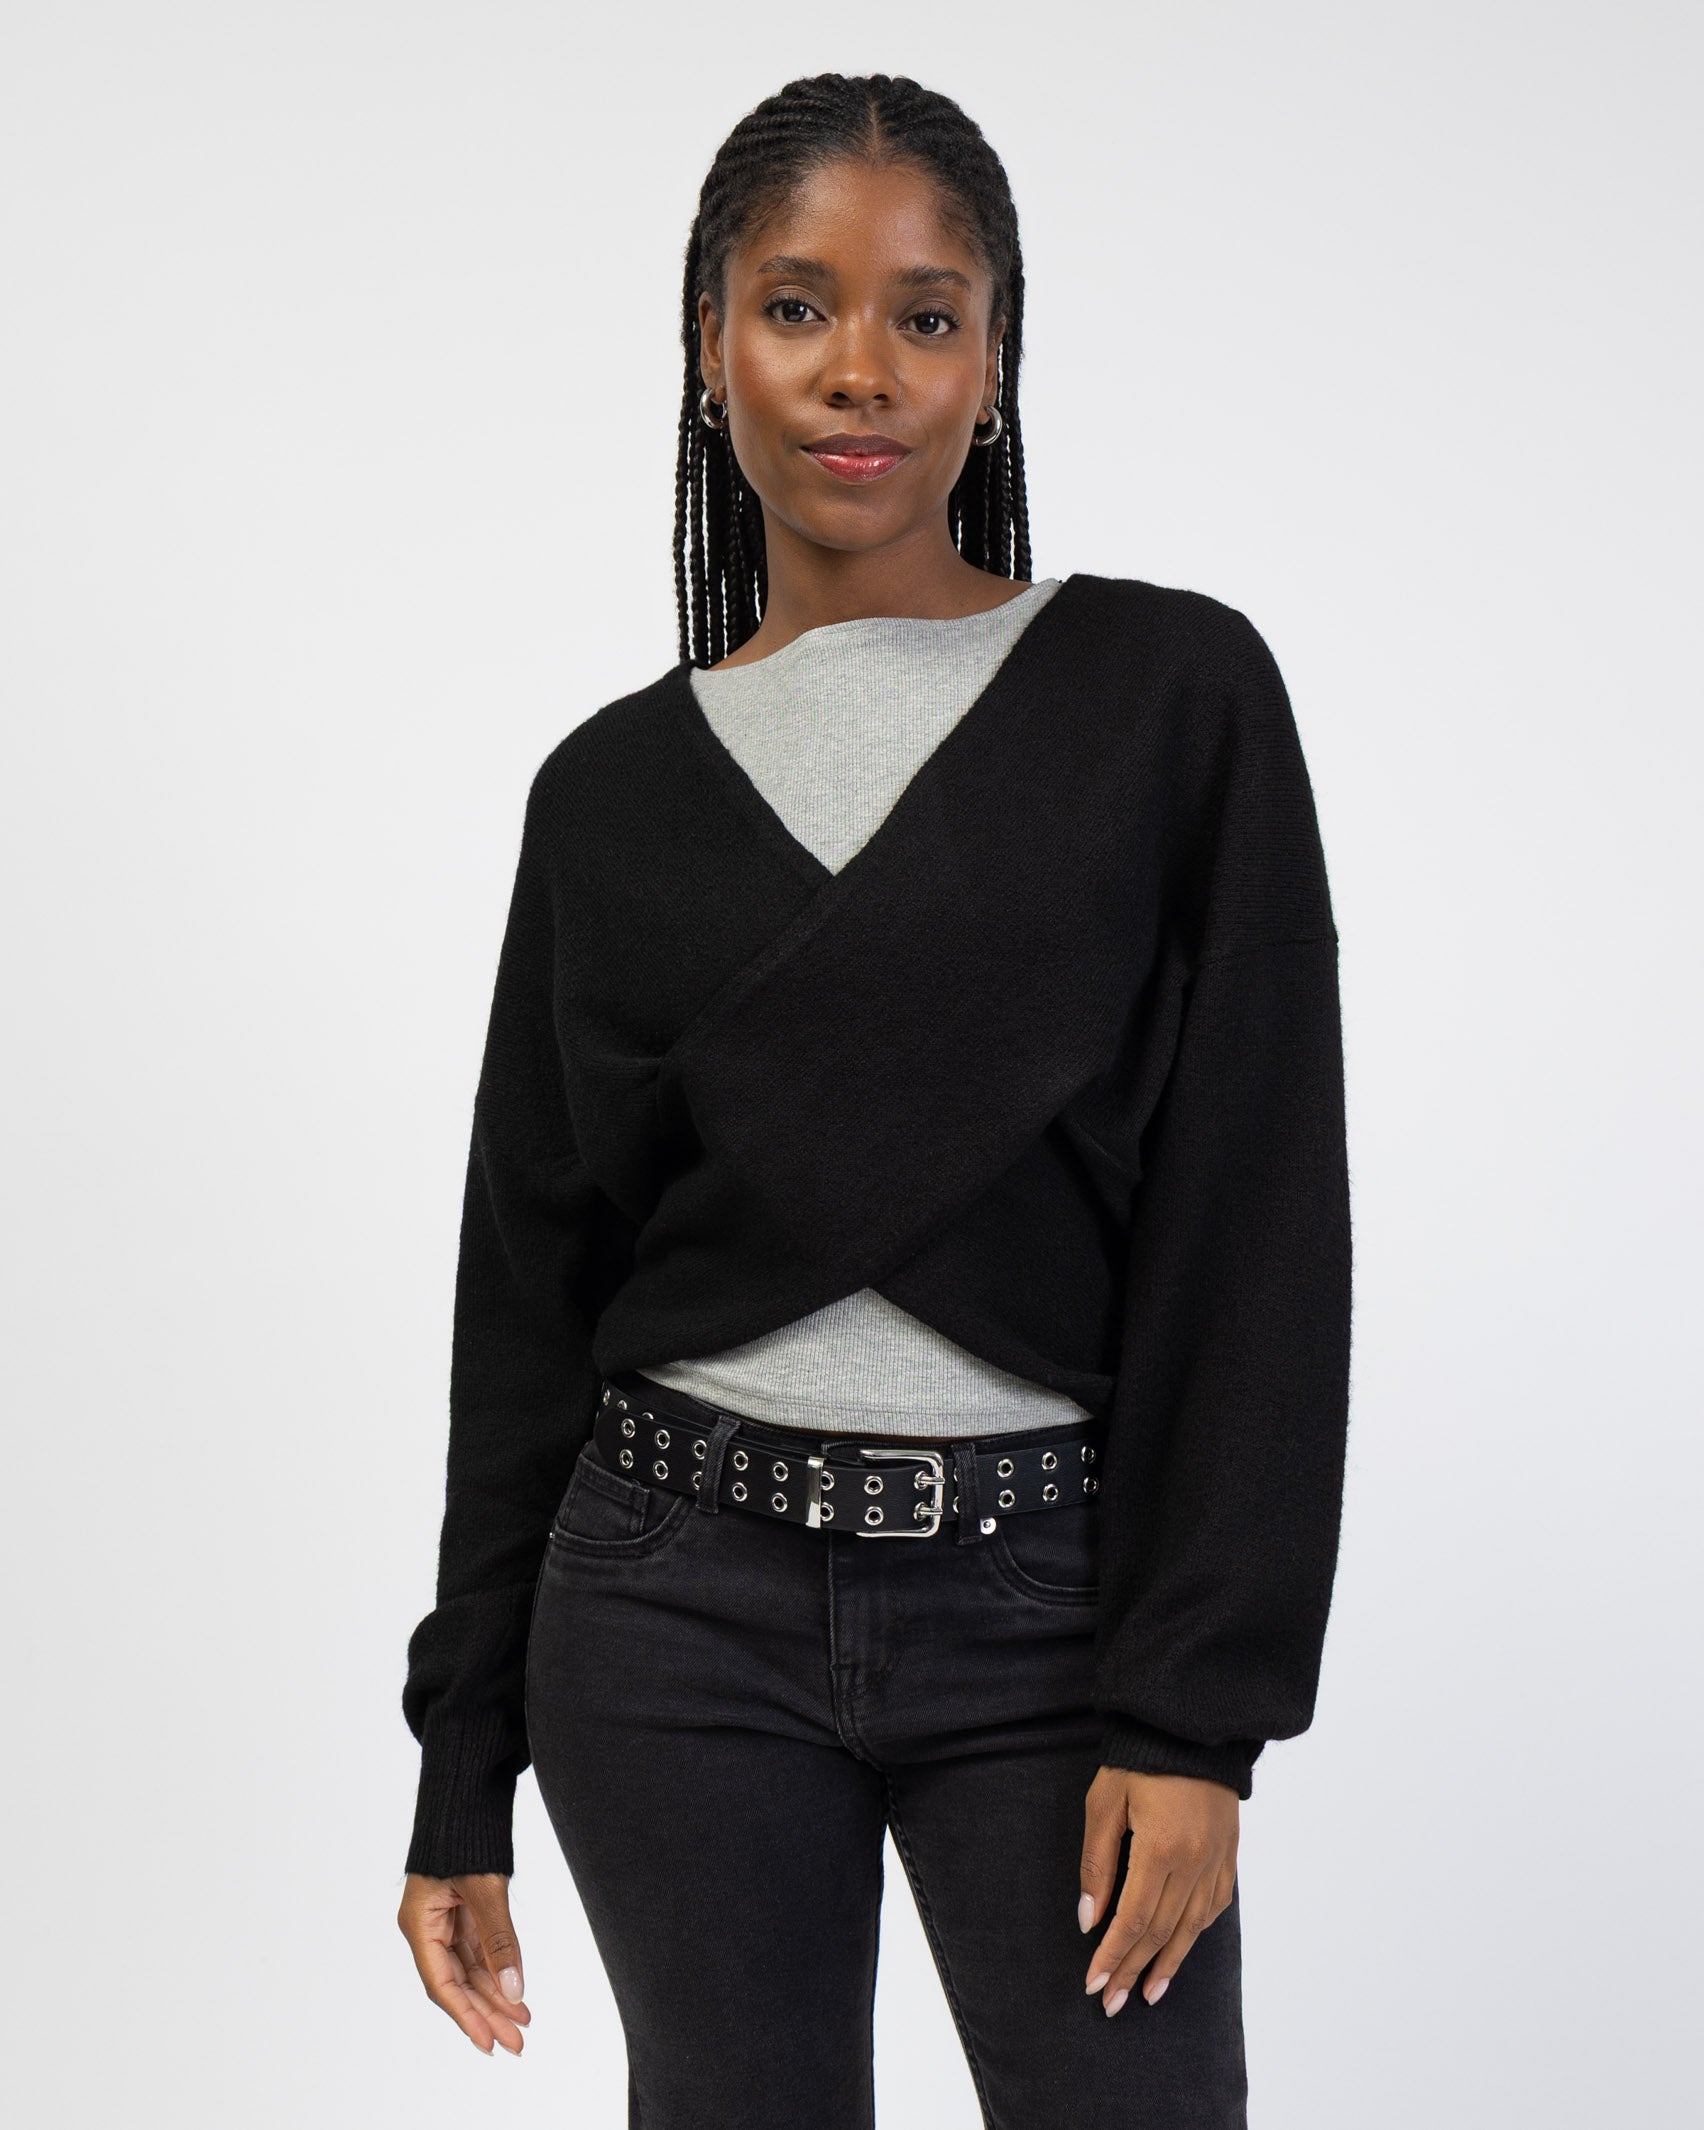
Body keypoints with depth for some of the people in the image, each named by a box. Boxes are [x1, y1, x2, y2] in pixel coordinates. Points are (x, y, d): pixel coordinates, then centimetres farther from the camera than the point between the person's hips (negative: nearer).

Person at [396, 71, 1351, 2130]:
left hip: (1053, 1595, -2)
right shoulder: (615, 788, 5)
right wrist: (462, 1771, 8)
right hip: (682, 1608, 2)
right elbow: (531, 1280, 8)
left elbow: (1253, 1214, -5)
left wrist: (1198, 1710, -11)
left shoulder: (1171, 692, -2)